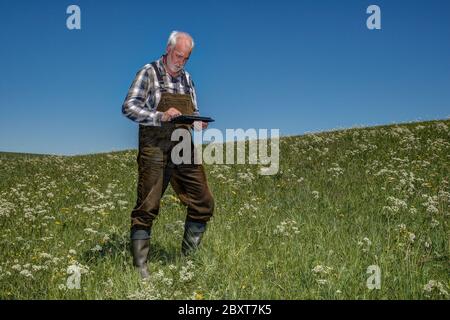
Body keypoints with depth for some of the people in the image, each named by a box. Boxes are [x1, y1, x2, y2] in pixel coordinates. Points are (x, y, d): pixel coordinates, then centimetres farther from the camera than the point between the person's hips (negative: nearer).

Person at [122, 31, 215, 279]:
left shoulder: (187, 79, 16)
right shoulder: (148, 73, -2)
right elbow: (128, 107, -10)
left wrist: (199, 122, -2)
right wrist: (160, 117, -23)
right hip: (154, 149, -6)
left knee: (203, 203, 4)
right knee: (146, 209, -5)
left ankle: (188, 258, 20)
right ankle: (140, 266, 5)